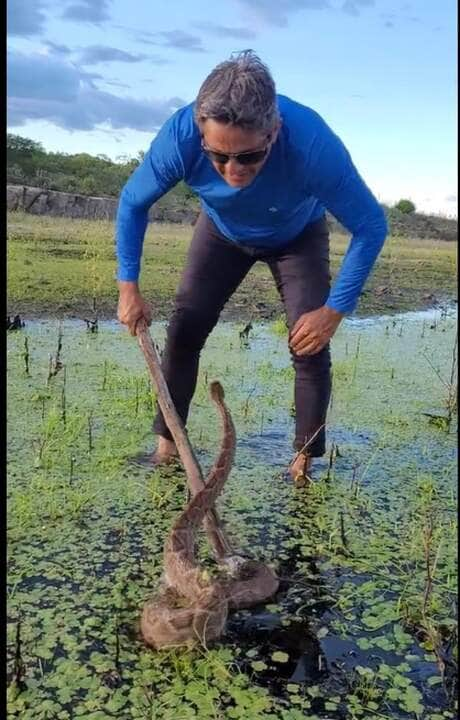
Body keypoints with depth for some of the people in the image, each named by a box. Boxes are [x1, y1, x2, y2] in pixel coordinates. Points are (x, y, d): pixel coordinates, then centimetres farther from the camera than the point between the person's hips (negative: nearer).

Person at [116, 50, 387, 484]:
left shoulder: (313, 144, -43)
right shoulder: (179, 136, -36)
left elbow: (370, 226, -29)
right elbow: (133, 202, -16)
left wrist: (334, 310, -31)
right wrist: (128, 288, -20)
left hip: (298, 238, -1)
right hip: (222, 232, 2)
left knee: (310, 344, -13)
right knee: (184, 329, -7)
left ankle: (306, 457, 3)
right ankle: (166, 442, 8)